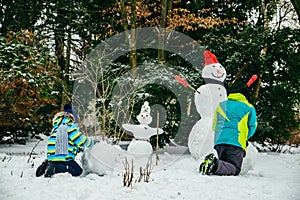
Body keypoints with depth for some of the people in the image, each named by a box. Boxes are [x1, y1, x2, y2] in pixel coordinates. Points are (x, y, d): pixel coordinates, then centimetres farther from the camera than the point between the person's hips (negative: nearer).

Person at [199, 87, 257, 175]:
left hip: (219, 141, 4)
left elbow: (214, 126, 22)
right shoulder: (249, 108, 11)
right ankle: (215, 166, -31)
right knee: (235, 169, -1)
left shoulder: (222, 105, 20)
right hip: (237, 142, -4)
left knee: (224, 165, 17)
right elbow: (252, 127, 11)